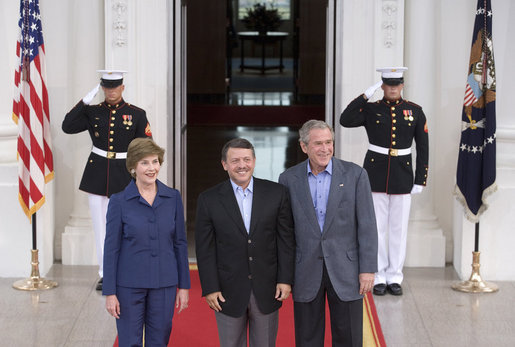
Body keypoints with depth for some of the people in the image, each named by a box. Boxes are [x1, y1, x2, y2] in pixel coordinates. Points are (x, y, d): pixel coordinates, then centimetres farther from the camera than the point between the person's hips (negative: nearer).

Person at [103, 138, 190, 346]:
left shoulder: (173, 198, 3)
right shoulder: (119, 201, -5)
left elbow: (180, 243, 7)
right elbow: (111, 248, -3)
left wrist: (184, 286, 5)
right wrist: (110, 292, -6)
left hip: (164, 284, 2)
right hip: (129, 285, -2)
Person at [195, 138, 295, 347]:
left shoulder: (276, 194, 1)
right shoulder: (209, 200, -1)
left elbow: (286, 240, 2)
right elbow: (205, 249, -1)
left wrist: (285, 280, -3)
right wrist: (210, 289, -6)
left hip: (266, 290, 1)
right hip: (228, 293, -1)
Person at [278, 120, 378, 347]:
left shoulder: (355, 175, -3)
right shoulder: (289, 179, 2)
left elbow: (367, 225, -3)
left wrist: (368, 269, -8)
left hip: (345, 268, -1)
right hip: (306, 272, 1)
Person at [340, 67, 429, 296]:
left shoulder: (415, 112, 3)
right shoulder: (371, 110, 1)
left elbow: (423, 148, 5)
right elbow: (345, 121, -16)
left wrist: (420, 180, 0)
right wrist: (366, 96, -17)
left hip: (402, 177, 1)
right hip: (376, 176, -1)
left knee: (399, 228, 6)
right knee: (376, 227, 3)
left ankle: (394, 277, 15)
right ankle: (379, 277, 12)